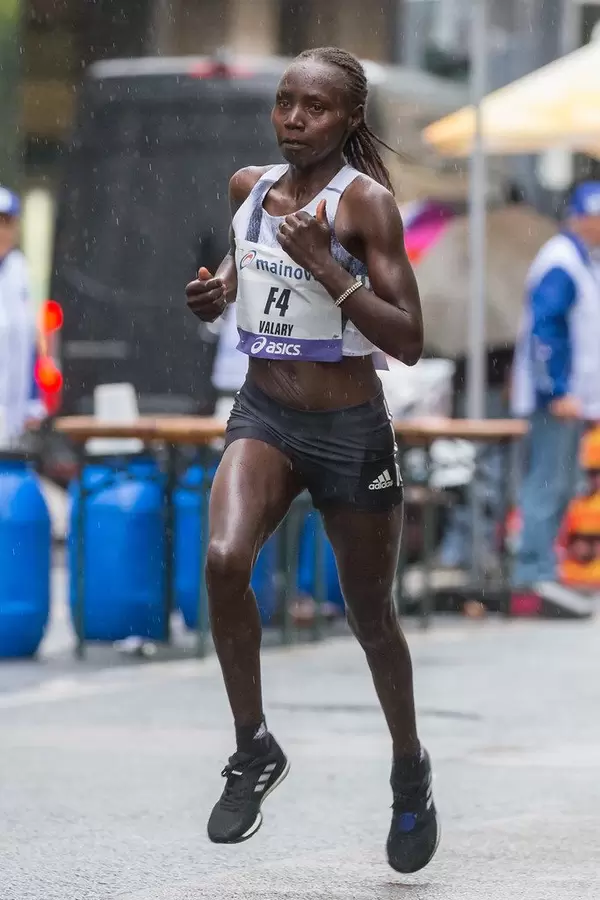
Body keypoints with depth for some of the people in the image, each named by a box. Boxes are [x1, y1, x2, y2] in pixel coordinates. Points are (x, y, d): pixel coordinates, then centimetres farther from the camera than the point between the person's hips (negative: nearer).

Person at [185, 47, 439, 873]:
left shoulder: (365, 201, -14)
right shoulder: (250, 186, 1)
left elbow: (409, 341, -19)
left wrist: (323, 264, -27)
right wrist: (221, 286, 3)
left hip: (350, 430, -3)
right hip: (264, 415, 3)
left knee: (371, 617, 10)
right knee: (224, 560, -25)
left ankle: (411, 772, 36)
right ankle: (255, 751, -8)